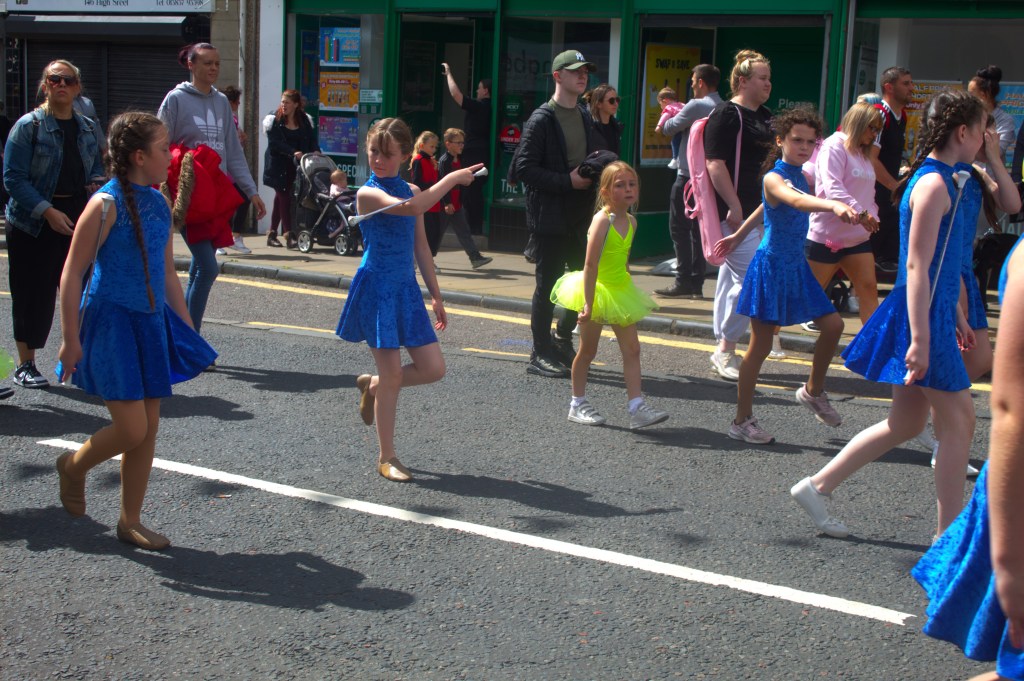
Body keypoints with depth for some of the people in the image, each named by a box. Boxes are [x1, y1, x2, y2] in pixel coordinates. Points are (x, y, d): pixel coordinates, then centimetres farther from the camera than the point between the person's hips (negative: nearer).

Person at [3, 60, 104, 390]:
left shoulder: (88, 128, 10)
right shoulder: (28, 125, -5)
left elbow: (98, 171, 17)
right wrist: (48, 211, -19)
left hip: (77, 219, 4)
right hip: (33, 223, -4)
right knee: (34, 294, 2)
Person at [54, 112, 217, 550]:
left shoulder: (159, 204, 7)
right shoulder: (106, 204, -14)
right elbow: (72, 274, -11)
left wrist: (187, 332, 16)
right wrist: (71, 340, -12)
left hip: (152, 324, 7)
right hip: (111, 321, -7)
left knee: (149, 428, 8)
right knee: (132, 429, -7)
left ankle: (130, 521, 21)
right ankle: (74, 465, 23)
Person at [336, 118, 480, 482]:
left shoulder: (411, 191, 10)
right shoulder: (368, 193, -12)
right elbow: (412, 208, -31)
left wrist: (435, 295, 15)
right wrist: (452, 178, -23)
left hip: (407, 289, 7)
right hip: (377, 288, -7)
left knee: (433, 369, 3)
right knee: (393, 373, -4)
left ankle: (373, 385, 29)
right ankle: (386, 457, 11)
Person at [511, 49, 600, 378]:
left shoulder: (585, 118, 14)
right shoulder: (542, 119, -9)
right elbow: (523, 168, -15)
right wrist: (568, 181, -19)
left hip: (580, 217, 7)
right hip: (550, 218, -7)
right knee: (548, 285, -1)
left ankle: (562, 339, 30)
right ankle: (541, 354, 9)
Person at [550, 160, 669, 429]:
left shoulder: (630, 221, 3)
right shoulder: (602, 220, -20)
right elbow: (591, 264, -23)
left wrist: (626, 288, 18)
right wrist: (588, 303, -27)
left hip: (621, 293, 7)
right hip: (597, 290, -7)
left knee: (632, 349, 0)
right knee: (588, 351, 7)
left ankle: (637, 407, -1)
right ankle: (578, 404, 22)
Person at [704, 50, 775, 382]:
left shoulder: (765, 117, 18)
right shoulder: (726, 114, -10)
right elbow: (715, 163, -17)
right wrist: (734, 207, -21)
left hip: (759, 211, 9)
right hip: (736, 213, -9)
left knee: (731, 279, 12)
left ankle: (723, 351, 18)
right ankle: (725, 348, 0)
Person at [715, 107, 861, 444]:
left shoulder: (801, 176, 9)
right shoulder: (774, 178, -18)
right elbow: (796, 201, -40)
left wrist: (739, 235, 33)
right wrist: (834, 205, -58)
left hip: (796, 266, 8)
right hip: (771, 265, -8)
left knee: (833, 325, 4)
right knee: (761, 345, -1)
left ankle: (813, 391, 26)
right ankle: (741, 421, 10)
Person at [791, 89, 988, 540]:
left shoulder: (938, 180, 15)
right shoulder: (934, 185, -16)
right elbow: (917, 267, -22)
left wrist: (957, 316, 26)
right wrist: (920, 339, -24)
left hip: (933, 314, 10)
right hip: (923, 317, -10)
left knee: (906, 423, 14)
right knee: (959, 419, -1)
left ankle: (817, 487, 19)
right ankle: (951, 534, 7)